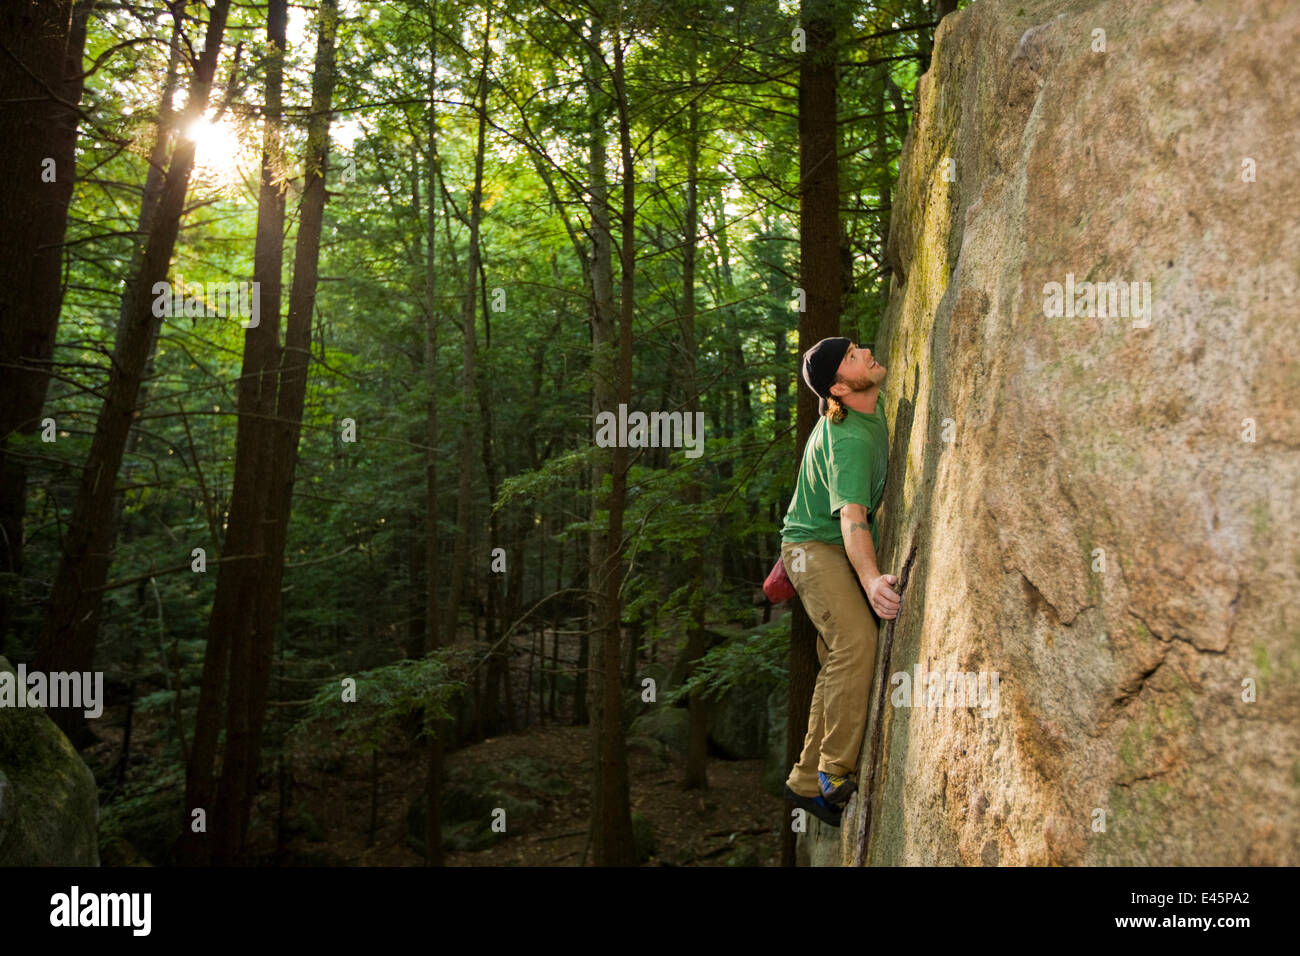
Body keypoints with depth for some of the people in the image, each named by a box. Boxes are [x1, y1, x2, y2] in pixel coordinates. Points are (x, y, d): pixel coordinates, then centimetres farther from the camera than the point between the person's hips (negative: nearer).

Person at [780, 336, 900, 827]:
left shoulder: (873, 403, -1)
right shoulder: (848, 441, -28)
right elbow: (851, 517, -40)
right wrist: (870, 580, -53)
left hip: (843, 548, 9)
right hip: (815, 545, -9)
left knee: (838, 662, 7)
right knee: (856, 639, -28)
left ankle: (807, 781, 14)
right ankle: (838, 773, -23)